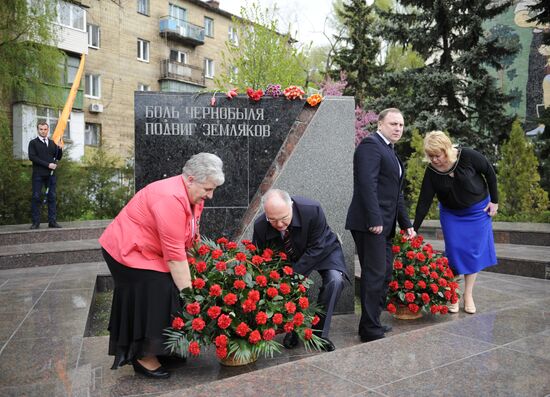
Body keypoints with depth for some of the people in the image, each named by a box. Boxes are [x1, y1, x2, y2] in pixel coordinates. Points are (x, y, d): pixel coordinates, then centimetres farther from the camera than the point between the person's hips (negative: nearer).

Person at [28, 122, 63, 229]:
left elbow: (58, 157, 14)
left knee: (52, 197, 2)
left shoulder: (52, 143, 16)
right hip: (38, 174, -3)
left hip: (51, 174, 3)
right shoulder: (33, 143, 4)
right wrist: (47, 164, -14)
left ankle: (52, 221, 4)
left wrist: (60, 148, -6)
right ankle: (35, 222, 0)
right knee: (36, 197, -3)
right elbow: (32, 157, -8)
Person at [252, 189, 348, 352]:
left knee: (334, 280, -27)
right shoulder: (260, 226, -26)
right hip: (288, 258, 2)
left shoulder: (312, 210, -36)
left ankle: (319, 333, -9)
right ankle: (293, 330, 7)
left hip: (322, 250, -2)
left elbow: (316, 248, -28)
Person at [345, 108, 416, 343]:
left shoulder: (390, 152, 23)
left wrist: (406, 224, 22)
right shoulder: (371, 144, -8)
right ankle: (370, 330, 4)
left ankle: (372, 323, 24)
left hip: (384, 225, 10)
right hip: (370, 224, -10)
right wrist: (375, 220, -24)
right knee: (375, 275, -6)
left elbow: (395, 193, 25)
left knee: (384, 274, 14)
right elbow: (367, 184, -20)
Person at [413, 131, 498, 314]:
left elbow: (490, 173, -9)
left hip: (478, 210, -1)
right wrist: (414, 230, -20)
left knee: (474, 251, 1)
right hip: (451, 214, 1)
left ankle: (468, 295, 12)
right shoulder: (431, 172, -19)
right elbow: (424, 203, -17)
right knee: (454, 251, -4)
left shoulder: (467, 156, -24)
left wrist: (494, 201, -6)